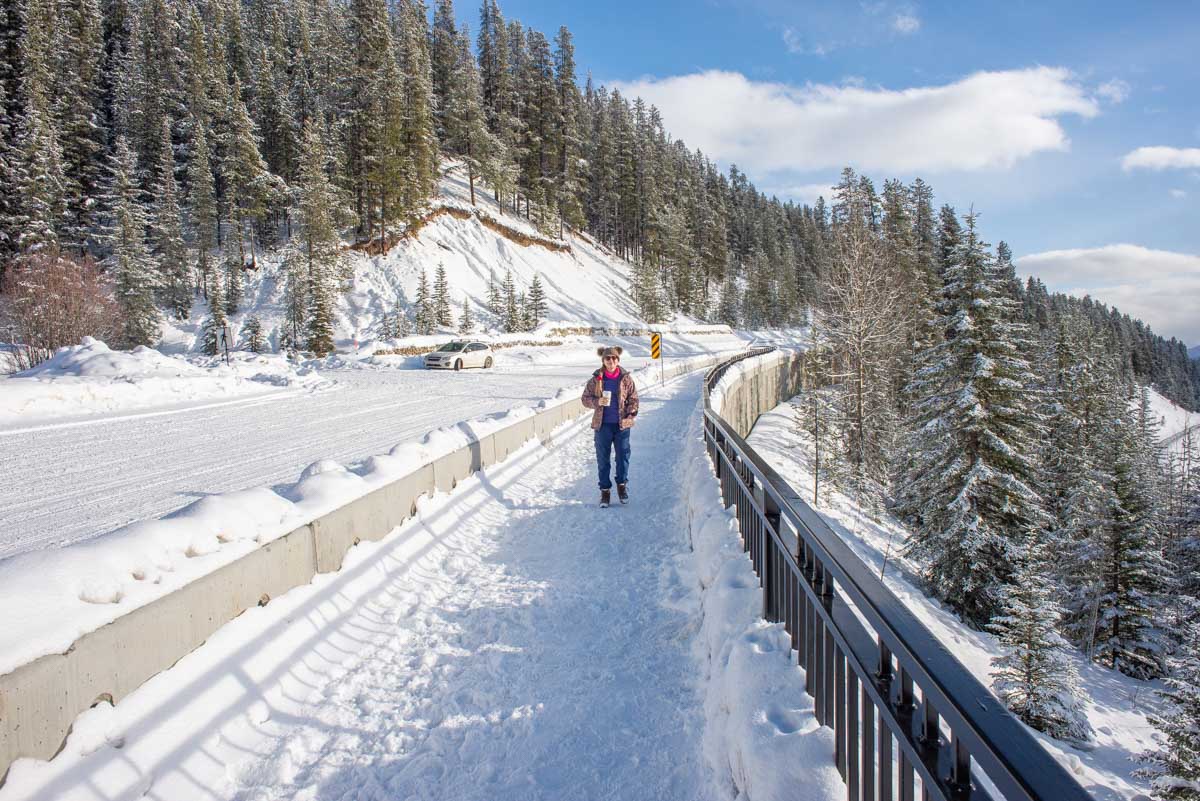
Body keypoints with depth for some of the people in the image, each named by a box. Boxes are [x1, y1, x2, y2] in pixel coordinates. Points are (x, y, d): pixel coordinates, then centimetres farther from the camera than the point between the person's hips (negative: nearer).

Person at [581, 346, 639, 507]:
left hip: (622, 424, 0)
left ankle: (622, 484, 29)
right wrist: (597, 402, -16)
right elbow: (585, 398, 4)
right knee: (603, 459, 6)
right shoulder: (596, 379, -1)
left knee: (623, 456, 7)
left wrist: (631, 416, -10)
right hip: (603, 424, 0)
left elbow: (633, 399, 3)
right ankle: (605, 490, 17)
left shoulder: (626, 378, -1)